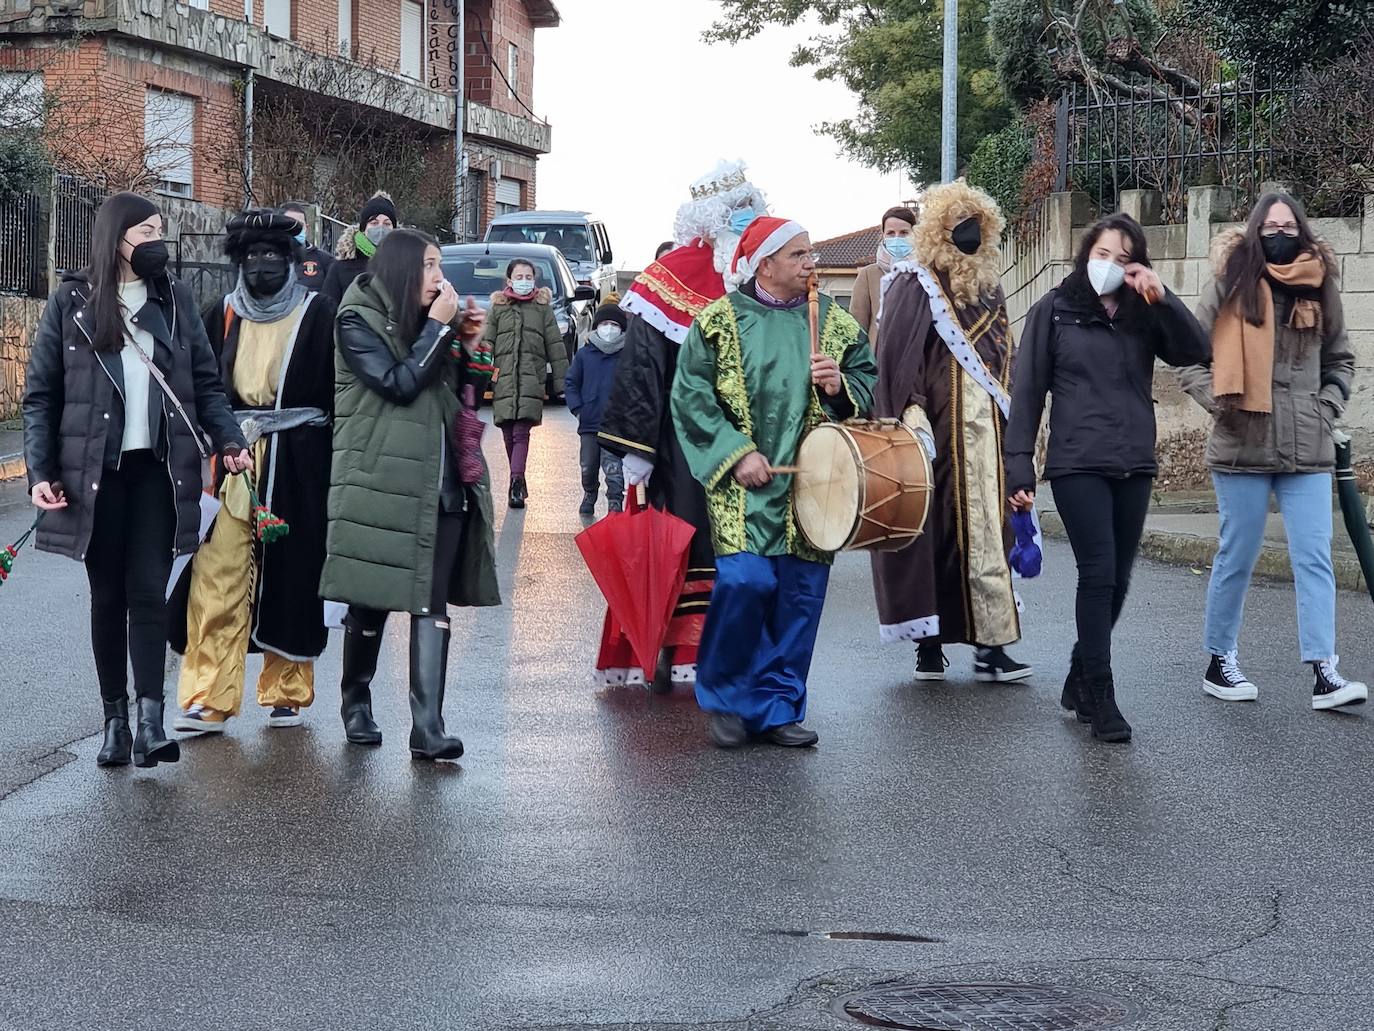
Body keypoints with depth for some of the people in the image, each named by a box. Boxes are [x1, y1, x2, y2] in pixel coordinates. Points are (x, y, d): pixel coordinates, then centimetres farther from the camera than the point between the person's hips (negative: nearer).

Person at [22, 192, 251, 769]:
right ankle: (114, 719, 12)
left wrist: (229, 441, -5)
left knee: (149, 592, -6)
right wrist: (41, 472, -6)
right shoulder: (71, 301, 2)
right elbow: (40, 394, 2)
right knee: (107, 596, 6)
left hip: (159, 468, 1)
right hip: (95, 471, -1)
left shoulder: (174, 298, 8)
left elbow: (205, 382, 10)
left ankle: (149, 718, -12)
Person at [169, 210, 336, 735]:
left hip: (298, 466, -1)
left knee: (292, 577, 4)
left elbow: (336, 390, 0)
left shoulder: (318, 314, 3)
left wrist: (335, 466, -6)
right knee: (216, 579, -8)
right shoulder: (223, 315, 10)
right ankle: (208, 700, -7)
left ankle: (286, 693, 17)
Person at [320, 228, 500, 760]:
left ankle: (427, 727, -9)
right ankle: (356, 705, 26)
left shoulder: (426, 321, 17)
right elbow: (398, 384, -15)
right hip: (380, 482, -5)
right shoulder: (358, 321, -3)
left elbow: (463, 394, 19)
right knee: (370, 602, 5)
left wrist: (466, 343, 5)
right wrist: (439, 329, -10)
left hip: (440, 483, 5)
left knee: (432, 606, -4)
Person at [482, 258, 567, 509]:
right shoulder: (497, 308, 13)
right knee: (509, 435, 3)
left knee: (521, 432, -15)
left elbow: (555, 346, 12)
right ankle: (518, 485, 14)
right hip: (503, 379, 2)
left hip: (532, 380, -2)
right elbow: (486, 343, 8)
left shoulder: (543, 307, 12)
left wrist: (561, 381, 6)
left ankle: (516, 481, -26)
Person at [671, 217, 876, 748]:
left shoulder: (836, 322, 11)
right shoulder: (719, 320, 1)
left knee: (800, 594, 2)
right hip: (743, 484, -3)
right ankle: (726, 699, 5)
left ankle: (778, 708, 14)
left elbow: (869, 384, 16)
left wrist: (840, 386, -6)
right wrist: (736, 453, -11)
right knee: (745, 581, -16)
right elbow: (690, 395, -3)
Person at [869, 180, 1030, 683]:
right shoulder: (915, 286, -3)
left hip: (988, 430, 6)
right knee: (937, 526, -4)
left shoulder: (988, 289, 18)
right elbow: (898, 357, -11)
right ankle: (929, 645, 3)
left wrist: (1012, 422, 17)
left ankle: (989, 646, 1)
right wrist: (912, 413, -21)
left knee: (984, 530, 2)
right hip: (943, 430, -6)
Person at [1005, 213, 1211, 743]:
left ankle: (1079, 680, 25)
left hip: (1134, 467, 4)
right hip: (1077, 465, -4)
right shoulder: (1055, 310, 1)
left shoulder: (1143, 314, 10)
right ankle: (1100, 697, -3)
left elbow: (1197, 351, -3)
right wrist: (1019, 466, -8)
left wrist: (1162, 297, -12)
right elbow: (1027, 389, -2)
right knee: (1099, 574, -10)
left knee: (1116, 581, 9)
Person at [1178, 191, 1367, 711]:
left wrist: (1328, 406, 5)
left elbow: (1340, 360, 20)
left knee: (1315, 558, -4)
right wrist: (1221, 400, -12)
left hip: (1308, 451, 3)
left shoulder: (1320, 288, 8)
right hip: (1242, 448, -3)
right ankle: (1220, 663, 19)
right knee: (1236, 557, 6)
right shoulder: (1230, 287, -2)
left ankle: (1323, 673, -7)